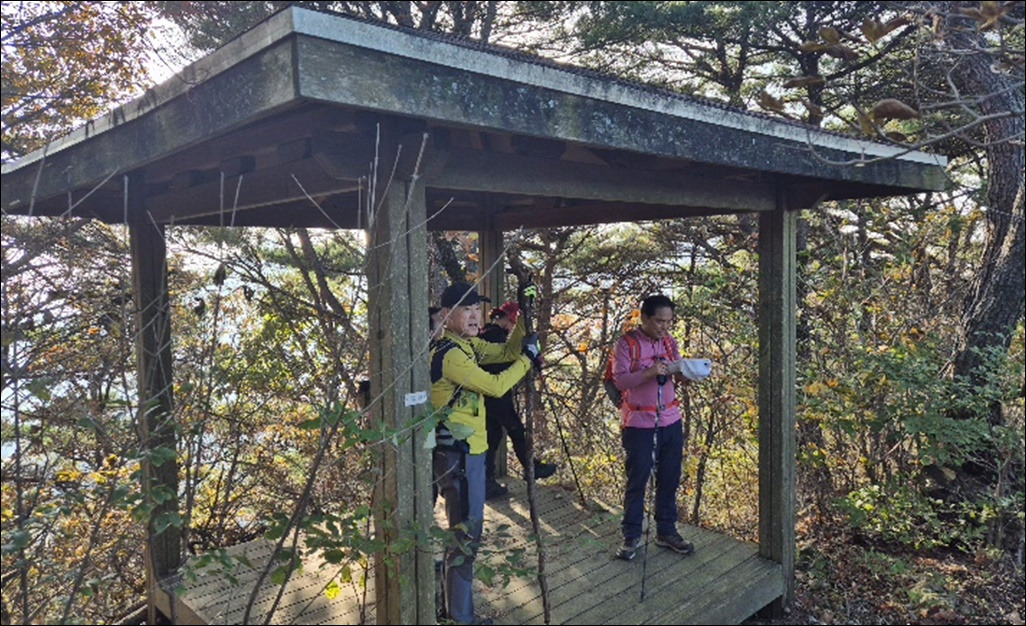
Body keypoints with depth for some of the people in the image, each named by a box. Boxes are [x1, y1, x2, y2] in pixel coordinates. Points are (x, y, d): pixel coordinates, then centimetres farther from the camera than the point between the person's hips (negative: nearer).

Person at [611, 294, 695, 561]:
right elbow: (620, 380, -16)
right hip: (638, 424, -5)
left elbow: (679, 376, 8)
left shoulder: (669, 342, 7)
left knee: (669, 479, 11)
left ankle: (666, 531, 26)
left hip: (671, 421, 5)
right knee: (637, 480, 4)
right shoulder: (627, 343, -9)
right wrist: (649, 372, -30)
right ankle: (631, 535, 17)